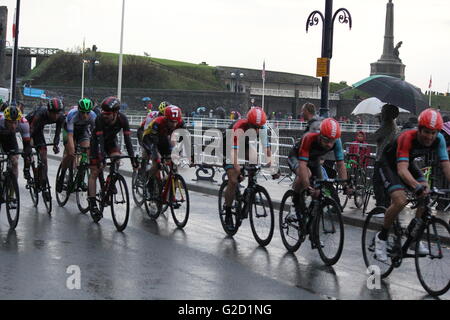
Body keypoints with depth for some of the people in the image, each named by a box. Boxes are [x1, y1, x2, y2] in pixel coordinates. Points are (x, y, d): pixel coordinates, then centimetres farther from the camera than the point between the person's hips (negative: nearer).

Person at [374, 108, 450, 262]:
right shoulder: (407, 138, -37)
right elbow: (402, 170, -47)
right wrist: (417, 186, -64)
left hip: (409, 163, 6)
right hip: (389, 164, -6)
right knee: (400, 201, -25)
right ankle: (382, 237, -4)